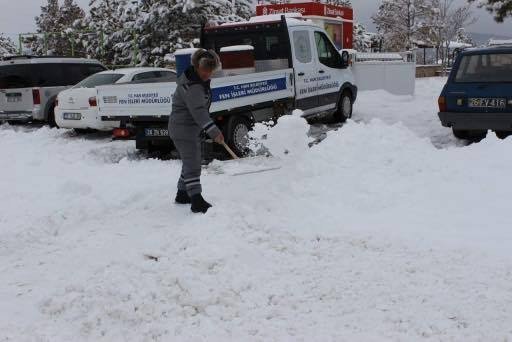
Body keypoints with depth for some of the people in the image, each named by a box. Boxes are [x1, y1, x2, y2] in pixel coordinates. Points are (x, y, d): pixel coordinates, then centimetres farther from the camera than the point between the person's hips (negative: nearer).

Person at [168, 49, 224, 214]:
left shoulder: (201, 80, 9)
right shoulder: (191, 86, -24)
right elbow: (198, 111, -35)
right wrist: (214, 132, -42)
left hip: (193, 128, 11)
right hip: (183, 128, -11)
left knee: (191, 162, 19)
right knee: (192, 165, -15)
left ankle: (182, 194, 33)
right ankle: (197, 201, -19)